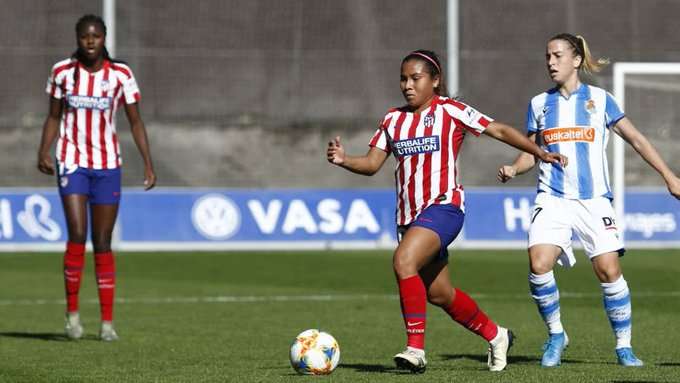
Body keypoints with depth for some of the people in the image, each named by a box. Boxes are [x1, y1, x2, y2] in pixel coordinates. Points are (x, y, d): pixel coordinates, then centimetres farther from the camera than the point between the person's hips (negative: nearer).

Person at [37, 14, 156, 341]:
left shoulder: (120, 74, -2)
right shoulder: (62, 72, 0)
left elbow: (135, 122, 2)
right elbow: (53, 117, 9)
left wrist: (148, 163, -7)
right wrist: (44, 151, -7)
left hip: (107, 165, 0)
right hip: (72, 163, 0)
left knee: (102, 242, 2)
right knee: (77, 234, -16)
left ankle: (107, 322, 7)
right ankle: (72, 312, -2)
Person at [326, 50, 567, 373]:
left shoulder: (450, 111, -2)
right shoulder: (393, 119, 13)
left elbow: (498, 130, 0)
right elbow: (372, 163, 8)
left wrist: (541, 153, -5)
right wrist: (343, 160, -12)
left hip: (443, 205, -7)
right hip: (408, 213, 7)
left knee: (403, 261, -30)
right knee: (437, 293, 13)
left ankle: (416, 348, -27)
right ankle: (495, 336, 35)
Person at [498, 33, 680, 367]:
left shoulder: (599, 99, 5)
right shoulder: (540, 104, 11)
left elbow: (635, 139, 9)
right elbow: (531, 151, 18)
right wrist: (513, 169, -4)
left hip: (593, 199, -1)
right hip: (552, 199, 1)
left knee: (608, 270, -12)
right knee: (539, 264, -19)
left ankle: (624, 346, 3)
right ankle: (556, 334, 1)